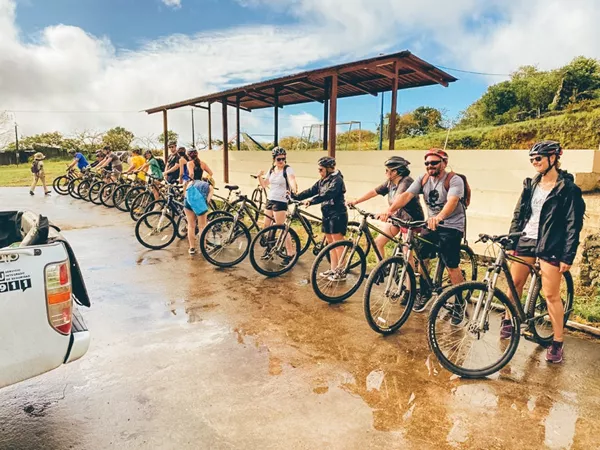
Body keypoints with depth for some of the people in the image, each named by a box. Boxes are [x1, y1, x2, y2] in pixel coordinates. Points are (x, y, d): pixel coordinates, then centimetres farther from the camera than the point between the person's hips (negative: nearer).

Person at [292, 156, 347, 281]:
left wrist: (312, 201, -36)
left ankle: (341, 272, 2)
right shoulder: (322, 181, 13)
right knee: (330, 242, 12)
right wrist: (296, 196, -3)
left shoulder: (337, 179, -14)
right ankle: (333, 269, 20)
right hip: (327, 214, 9)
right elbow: (311, 191, 7)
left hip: (337, 214, -9)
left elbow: (327, 194, -28)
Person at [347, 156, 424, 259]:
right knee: (378, 242, 4)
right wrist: (355, 201, 7)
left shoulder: (406, 181, -22)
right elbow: (373, 192, 9)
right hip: (396, 217, 8)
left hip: (411, 219, -8)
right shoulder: (389, 183, 3)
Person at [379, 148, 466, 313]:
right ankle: (424, 293, 24)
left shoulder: (454, 180, -15)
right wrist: (389, 210, -34)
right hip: (431, 224, 5)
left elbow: (452, 201, -34)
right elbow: (406, 195, -16)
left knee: (451, 266, -8)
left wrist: (439, 217, -55)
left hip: (452, 226, -5)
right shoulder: (423, 179, -1)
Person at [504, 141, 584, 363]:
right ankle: (509, 321, 31)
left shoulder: (568, 188, -8)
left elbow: (573, 225, -9)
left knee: (551, 295, -2)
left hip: (550, 246, -5)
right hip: (525, 240, 5)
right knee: (515, 283, 11)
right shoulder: (531, 184, 7)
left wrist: (568, 257, -12)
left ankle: (558, 343, 12)